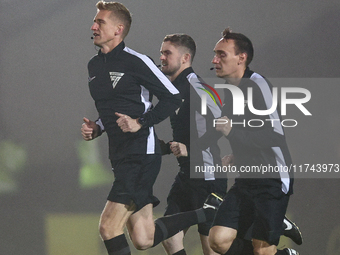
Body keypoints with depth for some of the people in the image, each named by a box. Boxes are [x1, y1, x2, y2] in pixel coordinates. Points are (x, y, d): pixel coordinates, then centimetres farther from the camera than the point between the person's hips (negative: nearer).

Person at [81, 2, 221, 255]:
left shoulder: (135, 61, -10)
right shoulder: (94, 65, 15)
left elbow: (173, 98, -9)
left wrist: (140, 123, -18)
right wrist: (96, 128, 9)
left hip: (141, 155, -8)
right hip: (120, 157, 8)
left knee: (109, 227, -14)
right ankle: (210, 213, 23)